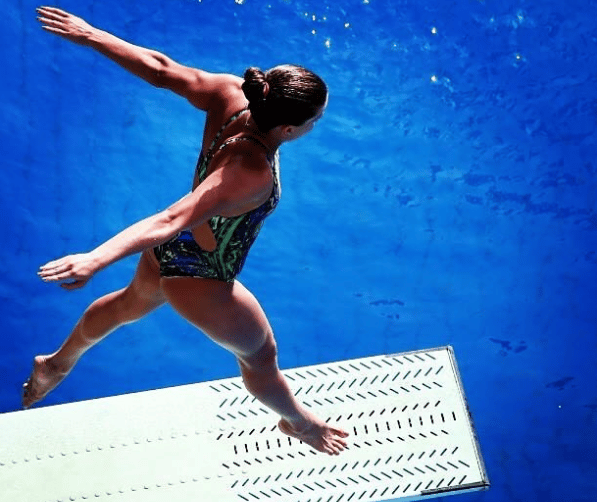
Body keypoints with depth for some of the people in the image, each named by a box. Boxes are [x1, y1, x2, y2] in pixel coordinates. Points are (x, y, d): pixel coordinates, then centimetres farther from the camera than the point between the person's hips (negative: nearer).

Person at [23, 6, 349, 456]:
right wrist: (96, 259, -55)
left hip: (172, 251, 8)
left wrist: (88, 35, -6)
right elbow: (174, 219, -49)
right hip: (200, 281, -8)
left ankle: (57, 365, 64)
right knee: (260, 355, 20)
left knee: (132, 302, 38)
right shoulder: (251, 175, -41)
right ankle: (299, 421, 52)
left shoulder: (231, 95, -22)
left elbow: (158, 68, -15)